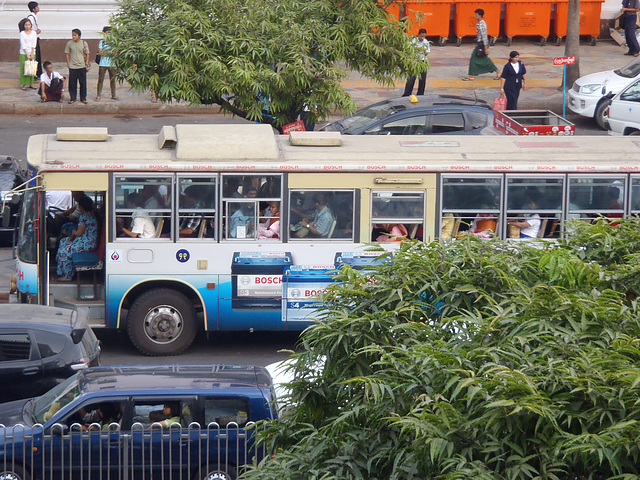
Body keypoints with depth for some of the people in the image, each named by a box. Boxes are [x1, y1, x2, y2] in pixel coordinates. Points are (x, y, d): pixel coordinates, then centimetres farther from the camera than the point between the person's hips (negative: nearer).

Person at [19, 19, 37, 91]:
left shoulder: (34, 33, 5)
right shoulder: (22, 33, -1)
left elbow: (34, 44, 0)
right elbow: (23, 45, -7)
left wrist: (32, 54, -9)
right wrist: (27, 54, -13)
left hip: (32, 52, 2)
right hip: (24, 53, -2)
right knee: (24, 68, -5)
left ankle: (31, 83, 9)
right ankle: (25, 84, -2)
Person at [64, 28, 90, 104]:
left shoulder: (84, 43, 0)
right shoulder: (69, 43, 0)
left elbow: (87, 54, 7)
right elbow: (67, 54, 7)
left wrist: (87, 64, 1)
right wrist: (68, 63, 0)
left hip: (82, 66, 0)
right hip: (72, 67, 0)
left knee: (83, 83, 4)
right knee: (72, 83, 2)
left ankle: (83, 98, 15)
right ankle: (72, 98, 14)